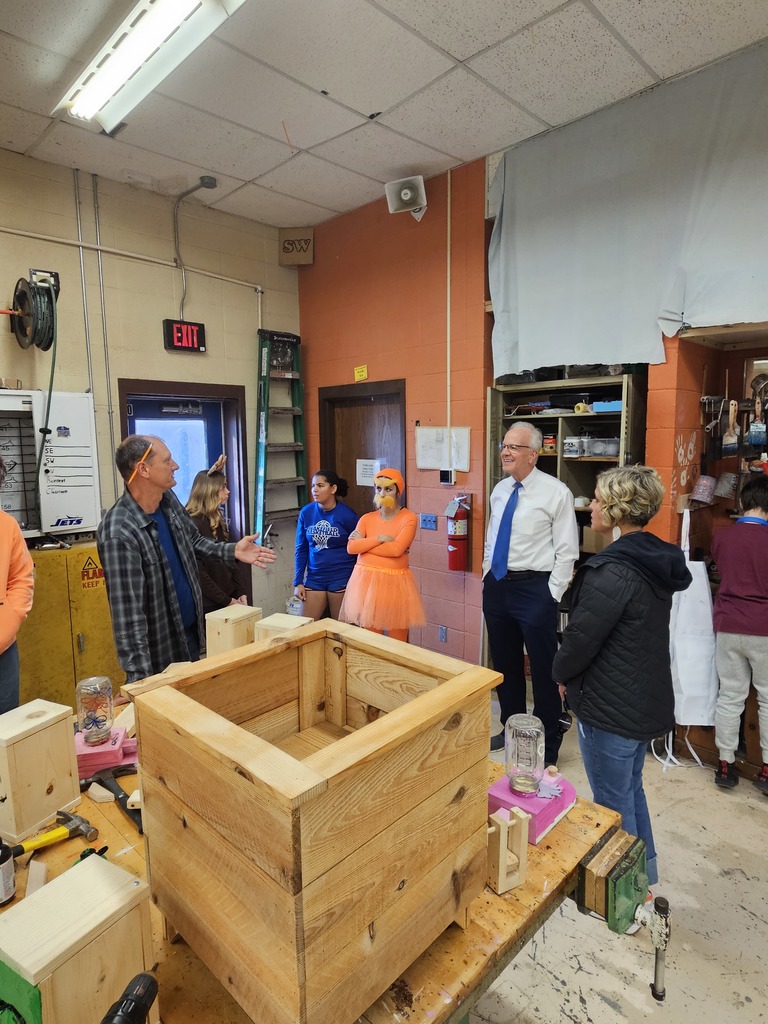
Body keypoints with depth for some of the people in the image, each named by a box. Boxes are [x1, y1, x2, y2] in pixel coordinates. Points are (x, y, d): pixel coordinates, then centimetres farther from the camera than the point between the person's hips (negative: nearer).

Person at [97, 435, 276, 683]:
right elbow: (127, 612, -31)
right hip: (159, 650, -8)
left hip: (193, 629, 8)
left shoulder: (168, 499, -5)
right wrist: (139, 677, -31)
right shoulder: (120, 533, -29)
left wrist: (232, 551, 0)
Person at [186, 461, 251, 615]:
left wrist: (242, 593, -2)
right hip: (208, 607, -7)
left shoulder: (219, 522, 9)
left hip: (230, 600, 7)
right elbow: (198, 573, -19)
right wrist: (227, 601, -16)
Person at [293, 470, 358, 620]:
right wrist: (298, 582, 2)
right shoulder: (306, 513, -2)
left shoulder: (347, 515, -11)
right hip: (314, 578, 3)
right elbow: (301, 549, 4)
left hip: (341, 579, -3)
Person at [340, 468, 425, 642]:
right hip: (367, 581, 4)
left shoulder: (408, 518, -6)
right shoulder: (366, 518, 7)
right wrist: (380, 538, -13)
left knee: (398, 642, 4)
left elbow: (396, 549, -18)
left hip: (395, 583, -4)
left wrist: (364, 543, -9)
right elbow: (351, 547, -5)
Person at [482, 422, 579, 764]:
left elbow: (566, 551, -10)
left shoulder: (555, 492, -11)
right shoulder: (500, 489, 8)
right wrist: (487, 579, 11)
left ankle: (548, 746, 25)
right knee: (504, 664, 19)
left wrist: (551, 595, -12)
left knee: (543, 669, 5)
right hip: (496, 585, 7)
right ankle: (511, 729, 39)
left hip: (535, 588, -6)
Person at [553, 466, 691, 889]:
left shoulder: (613, 571, -27)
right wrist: (572, 672, 12)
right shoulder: (657, 561, 2)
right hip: (647, 699, 9)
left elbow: (581, 637, -21)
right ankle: (645, 874, 42)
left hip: (611, 708, -9)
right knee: (631, 789, 25)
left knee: (612, 803, 10)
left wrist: (562, 673, 0)